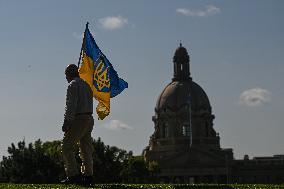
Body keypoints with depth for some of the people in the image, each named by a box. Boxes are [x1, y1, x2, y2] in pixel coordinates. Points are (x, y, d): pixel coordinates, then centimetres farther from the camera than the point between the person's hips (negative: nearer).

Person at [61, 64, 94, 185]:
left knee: (67, 147, -4)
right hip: (89, 118, 9)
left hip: (78, 119, -9)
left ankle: (73, 175, -11)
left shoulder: (73, 85, -7)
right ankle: (88, 176, 7)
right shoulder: (86, 85, 20)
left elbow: (71, 105, -17)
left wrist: (66, 122, -17)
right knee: (86, 149, 9)